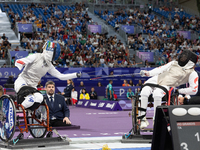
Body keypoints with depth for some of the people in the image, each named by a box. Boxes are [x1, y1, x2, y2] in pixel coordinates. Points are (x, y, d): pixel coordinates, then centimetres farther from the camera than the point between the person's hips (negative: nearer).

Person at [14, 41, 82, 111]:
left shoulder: (49, 66, 8)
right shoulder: (36, 57, -10)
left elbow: (60, 76, 10)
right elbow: (19, 62, -14)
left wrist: (75, 75, 4)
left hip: (32, 86, 6)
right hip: (22, 81, -6)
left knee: (39, 98, -26)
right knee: (30, 99, -35)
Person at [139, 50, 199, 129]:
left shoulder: (192, 73, 4)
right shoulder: (174, 63, 21)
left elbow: (194, 90, -4)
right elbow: (162, 68, 16)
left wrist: (178, 90, -8)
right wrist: (149, 73, 2)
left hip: (166, 86, -4)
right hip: (156, 79, 4)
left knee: (157, 94, -37)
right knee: (144, 92, -26)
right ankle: (143, 118, -17)